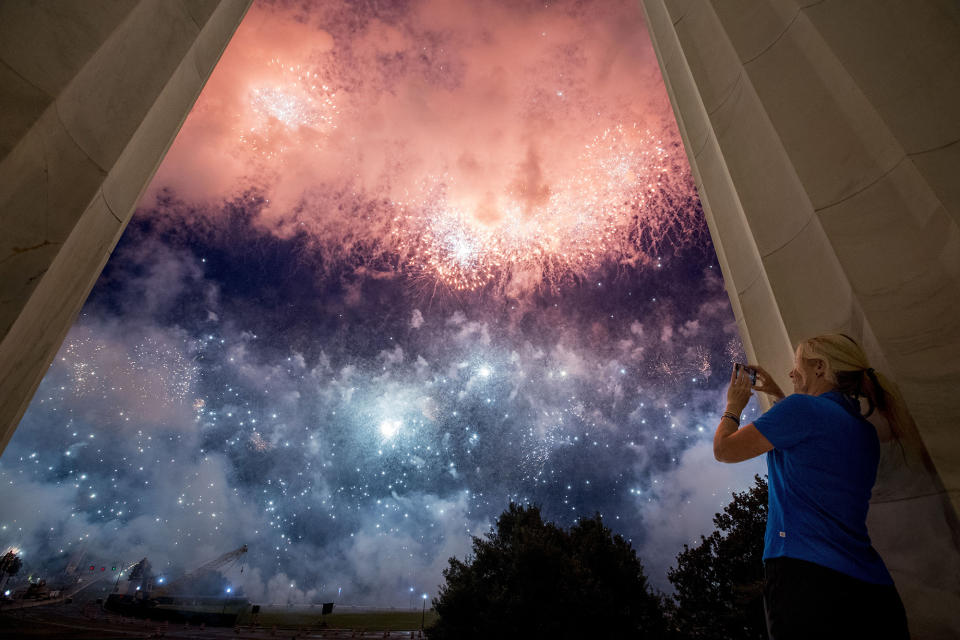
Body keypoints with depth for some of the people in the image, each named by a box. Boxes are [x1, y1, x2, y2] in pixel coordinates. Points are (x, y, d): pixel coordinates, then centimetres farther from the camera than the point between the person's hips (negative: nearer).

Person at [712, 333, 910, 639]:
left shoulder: (801, 406, -11)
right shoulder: (866, 433, 13)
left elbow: (724, 449, -6)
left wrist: (734, 405, 12)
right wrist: (777, 395, 34)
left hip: (807, 579, -8)